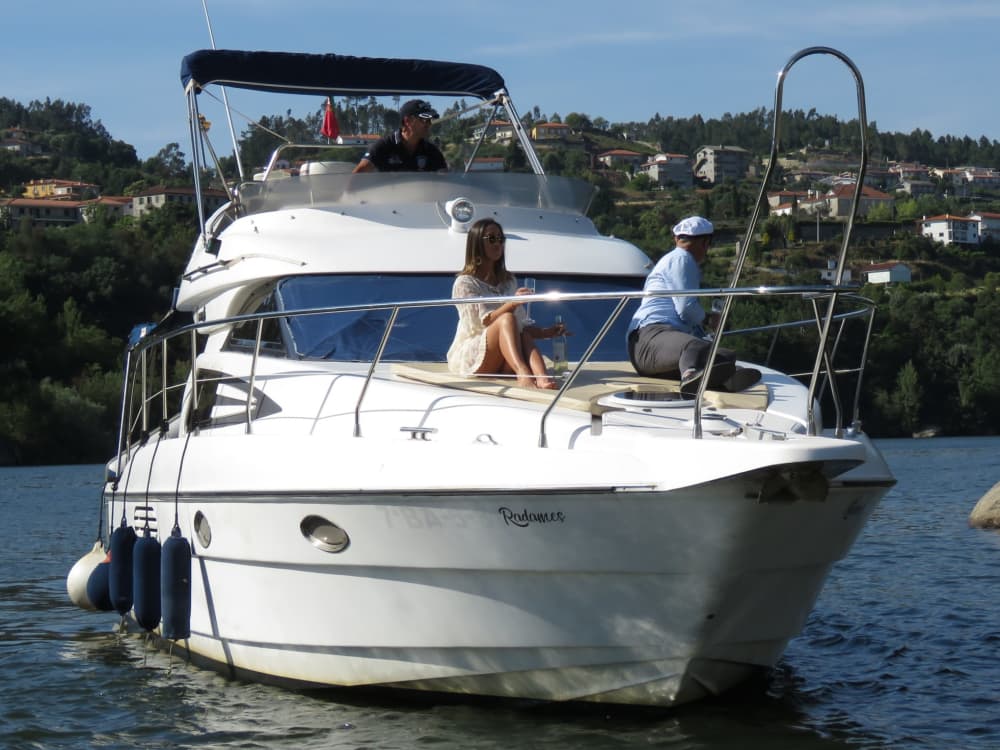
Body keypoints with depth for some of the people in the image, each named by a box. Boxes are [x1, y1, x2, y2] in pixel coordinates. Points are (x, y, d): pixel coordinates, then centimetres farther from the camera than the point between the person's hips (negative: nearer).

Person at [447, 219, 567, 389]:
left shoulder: (508, 281, 19)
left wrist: (546, 332, -2)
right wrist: (512, 303, -30)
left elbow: (522, 325, 17)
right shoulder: (465, 283, -1)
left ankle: (542, 378, -59)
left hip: (501, 365, 5)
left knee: (525, 335, -28)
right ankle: (523, 374, -57)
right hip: (467, 356, -5)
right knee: (507, 318, -30)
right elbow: (483, 321, -15)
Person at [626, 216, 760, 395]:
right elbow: (686, 308, -7)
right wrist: (707, 320, 12)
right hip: (650, 335, -8)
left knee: (726, 356, -22)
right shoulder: (681, 258, 6)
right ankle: (692, 375, -78)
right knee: (693, 347, -42)